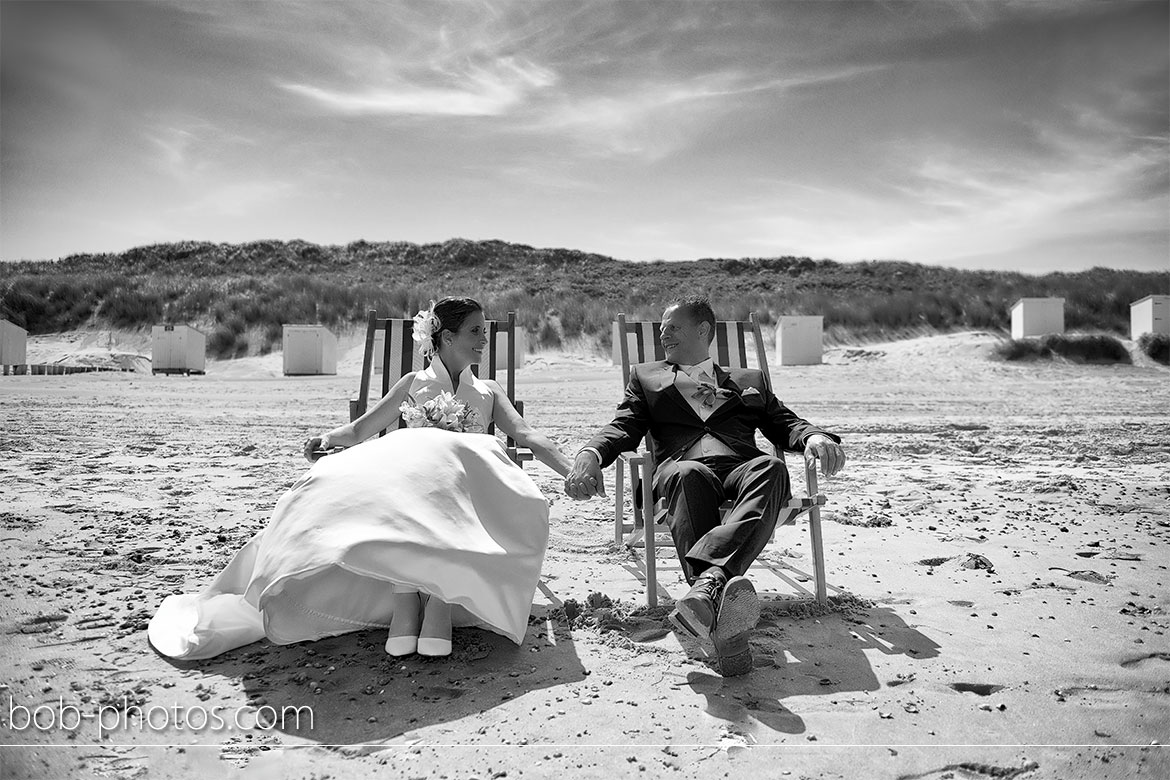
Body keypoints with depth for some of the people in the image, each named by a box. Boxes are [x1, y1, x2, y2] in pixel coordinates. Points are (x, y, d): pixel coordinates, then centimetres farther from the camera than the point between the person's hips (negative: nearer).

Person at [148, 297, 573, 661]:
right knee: (397, 493, -41)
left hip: (469, 478, 1)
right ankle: (404, 602, -40)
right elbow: (362, 428, 20)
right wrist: (329, 439, -3)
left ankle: (441, 600, -40)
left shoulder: (488, 393, 28)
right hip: (408, 471, 0)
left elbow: (528, 436, 15)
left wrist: (574, 472, 0)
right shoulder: (414, 383, 26)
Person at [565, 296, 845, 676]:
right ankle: (724, 629, -54)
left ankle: (709, 581, -53)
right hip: (684, 466, -1)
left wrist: (816, 437, -6)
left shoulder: (749, 381, 32)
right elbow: (623, 428, 15)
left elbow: (785, 424, 19)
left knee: (771, 468, -34)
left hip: (743, 467, 1)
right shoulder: (646, 377, 30)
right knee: (688, 474, -38)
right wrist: (590, 454, -8)